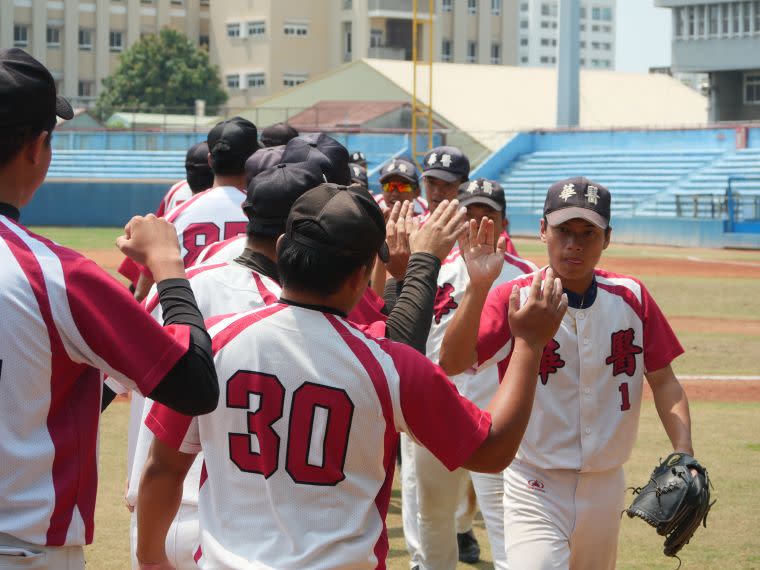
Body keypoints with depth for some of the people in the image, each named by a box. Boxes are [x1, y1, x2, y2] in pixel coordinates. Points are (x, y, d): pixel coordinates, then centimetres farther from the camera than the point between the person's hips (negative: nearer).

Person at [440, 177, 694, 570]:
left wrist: (683, 454, -8)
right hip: (536, 490, -4)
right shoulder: (513, 298, -10)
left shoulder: (630, 297, 1)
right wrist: (477, 286, -36)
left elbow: (663, 380, 5)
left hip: (607, 488, 4)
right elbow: (451, 363, -23)